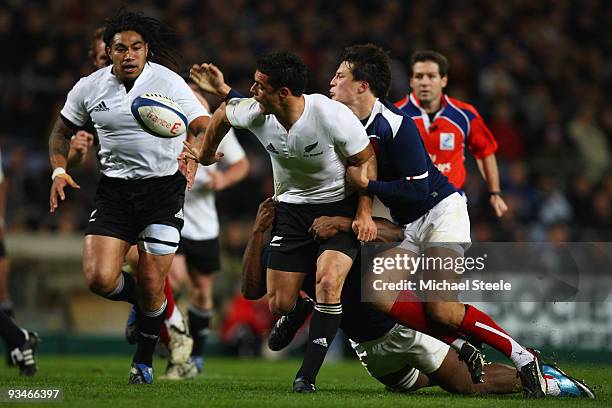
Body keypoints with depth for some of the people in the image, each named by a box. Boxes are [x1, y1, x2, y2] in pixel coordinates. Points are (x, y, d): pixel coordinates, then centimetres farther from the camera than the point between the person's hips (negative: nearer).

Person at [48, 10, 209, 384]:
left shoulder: (169, 83, -10)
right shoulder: (89, 89, 0)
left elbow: (206, 128, -13)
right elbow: (62, 131, 15)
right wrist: (59, 171, -2)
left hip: (164, 188, -3)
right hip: (114, 189, 3)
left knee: (151, 284, -6)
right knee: (99, 279, -12)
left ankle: (144, 362, 18)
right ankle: (141, 300, 24)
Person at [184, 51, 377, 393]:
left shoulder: (333, 116, -27)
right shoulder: (255, 114, -14)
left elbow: (366, 160, -13)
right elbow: (223, 114, 11)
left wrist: (365, 214, -19)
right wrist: (205, 152, 26)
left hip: (340, 204, -4)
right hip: (292, 208, 4)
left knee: (328, 281, -27)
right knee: (279, 304, -1)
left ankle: (308, 374, -18)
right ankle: (299, 313, 39)